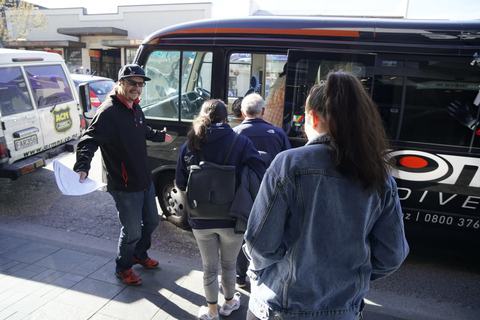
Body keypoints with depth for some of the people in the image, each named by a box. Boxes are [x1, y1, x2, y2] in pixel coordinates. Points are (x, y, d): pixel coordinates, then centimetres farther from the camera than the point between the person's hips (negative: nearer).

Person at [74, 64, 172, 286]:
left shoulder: (135, 109, 8)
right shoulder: (109, 112, -21)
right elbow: (89, 140, -31)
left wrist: (160, 136, 44)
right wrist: (82, 167, -48)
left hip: (145, 180, 9)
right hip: (125, 187, -9)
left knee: (151, 222, 23)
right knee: (132, 231, 6)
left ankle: (139, 255, 50)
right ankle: (123, 268, 33)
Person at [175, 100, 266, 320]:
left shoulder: (190, 145, -6)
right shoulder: (242, 143, -13)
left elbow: (180, 183, 1)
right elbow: (260, 178, -15)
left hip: (201, 220, 2)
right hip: (231, 219, -1)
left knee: (209, 267, 20)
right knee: (228, 265, 22)